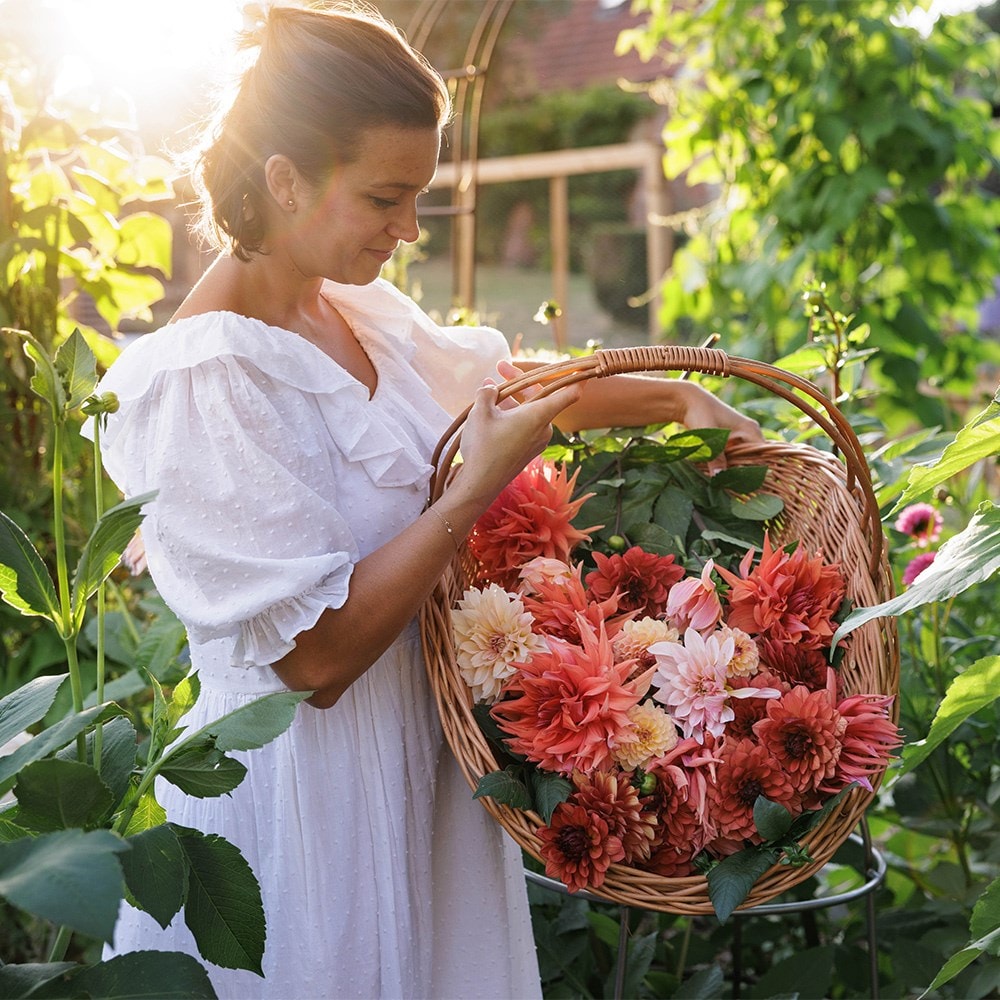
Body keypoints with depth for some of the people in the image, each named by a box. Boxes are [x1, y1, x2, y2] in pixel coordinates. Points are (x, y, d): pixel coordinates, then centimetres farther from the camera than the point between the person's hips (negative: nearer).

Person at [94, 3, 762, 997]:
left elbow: (501, 383, 20)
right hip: (301, 772, -8)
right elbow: (314, 656, -25)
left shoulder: (359, 311, 1)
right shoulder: (196, 383, -24)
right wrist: (480, 483, -21)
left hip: (419, 739, 8)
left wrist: (676, 397, 10)